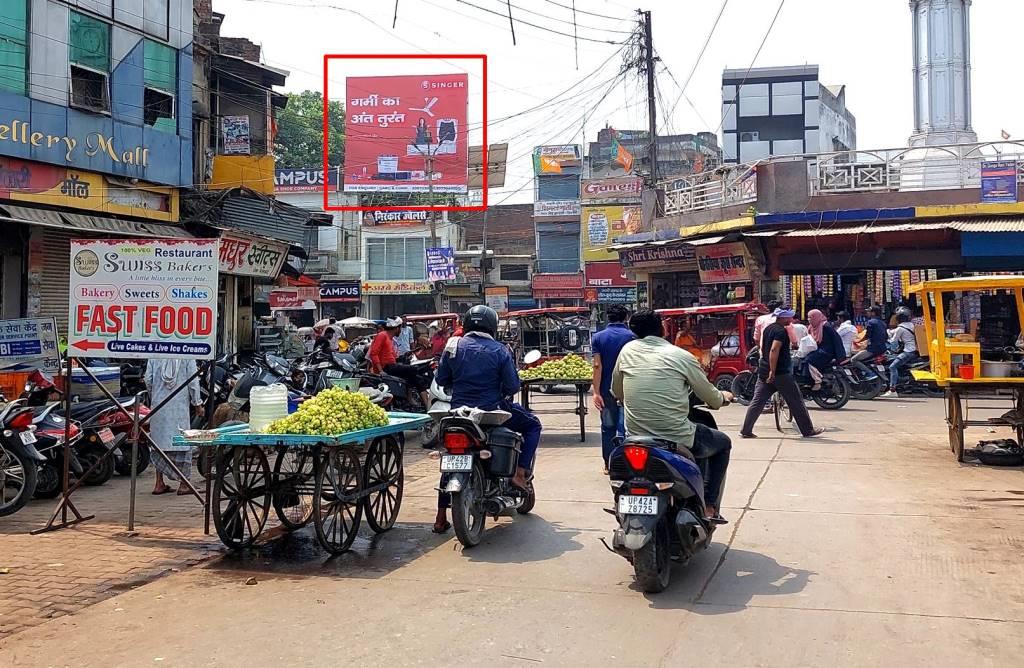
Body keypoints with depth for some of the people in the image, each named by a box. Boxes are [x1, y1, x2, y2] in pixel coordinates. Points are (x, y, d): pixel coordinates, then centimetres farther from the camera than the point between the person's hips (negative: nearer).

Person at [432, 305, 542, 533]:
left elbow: (441, 380, 4)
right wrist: (502, 392, 14)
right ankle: (520, 472, 5)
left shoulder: (453, 346, 0)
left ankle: (441, 517, 19)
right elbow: (513, 386, -8)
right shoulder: (499, 350, -7)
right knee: (532, 425, 20)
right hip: (492, 411, -3)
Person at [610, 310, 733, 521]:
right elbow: (712, 399, 5)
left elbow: (616, 391, 17)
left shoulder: (627, 351, 4)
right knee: (723, 443, 24)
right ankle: (709, 507, 16)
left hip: (635, 438, 4)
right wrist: (724, 397, 29)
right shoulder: (682, 356, -4)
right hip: (677, 439, -3)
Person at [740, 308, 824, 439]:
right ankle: (807, 430, 9)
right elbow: (774, 350, -25)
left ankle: (746, 430, 1)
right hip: (780, 373, -8)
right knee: (796, 401, 2)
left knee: (757, 401, 5)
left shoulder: (768, 328, 14)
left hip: (764, 371, 8)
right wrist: (772, 371, -27)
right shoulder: (781, 331, -14)